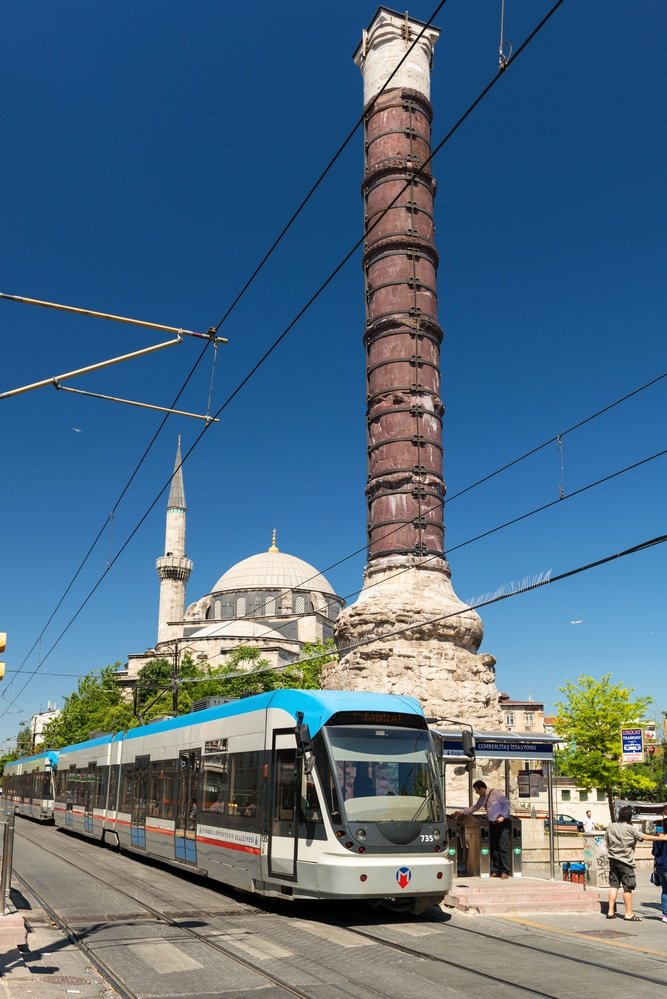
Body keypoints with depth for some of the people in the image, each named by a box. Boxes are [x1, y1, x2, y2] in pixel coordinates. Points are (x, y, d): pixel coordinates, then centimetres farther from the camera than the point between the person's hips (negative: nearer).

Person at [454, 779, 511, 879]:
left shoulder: (495, 793, -11)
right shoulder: (482, 798, 12)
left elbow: (506, 803, -11)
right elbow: (474, 808, 21)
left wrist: (502, 816, -17)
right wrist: (462, 812, 15)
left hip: (502, 823, -8)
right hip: (492, 824, 8)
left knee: (503, 847, -9)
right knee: (493, 848, 5)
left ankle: (505, 871, -7)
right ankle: (496, 871, 9)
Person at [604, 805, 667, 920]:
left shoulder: (610, 826, 4)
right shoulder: (630, 829, -12)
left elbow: (606, 843, 10)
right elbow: (645, 837, -10)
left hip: (613, 860, 5)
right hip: (626, 861, -5)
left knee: (613, 885, 10)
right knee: (627, 888, 2)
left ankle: (610, 912, 11)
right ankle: (629, 914, 6)